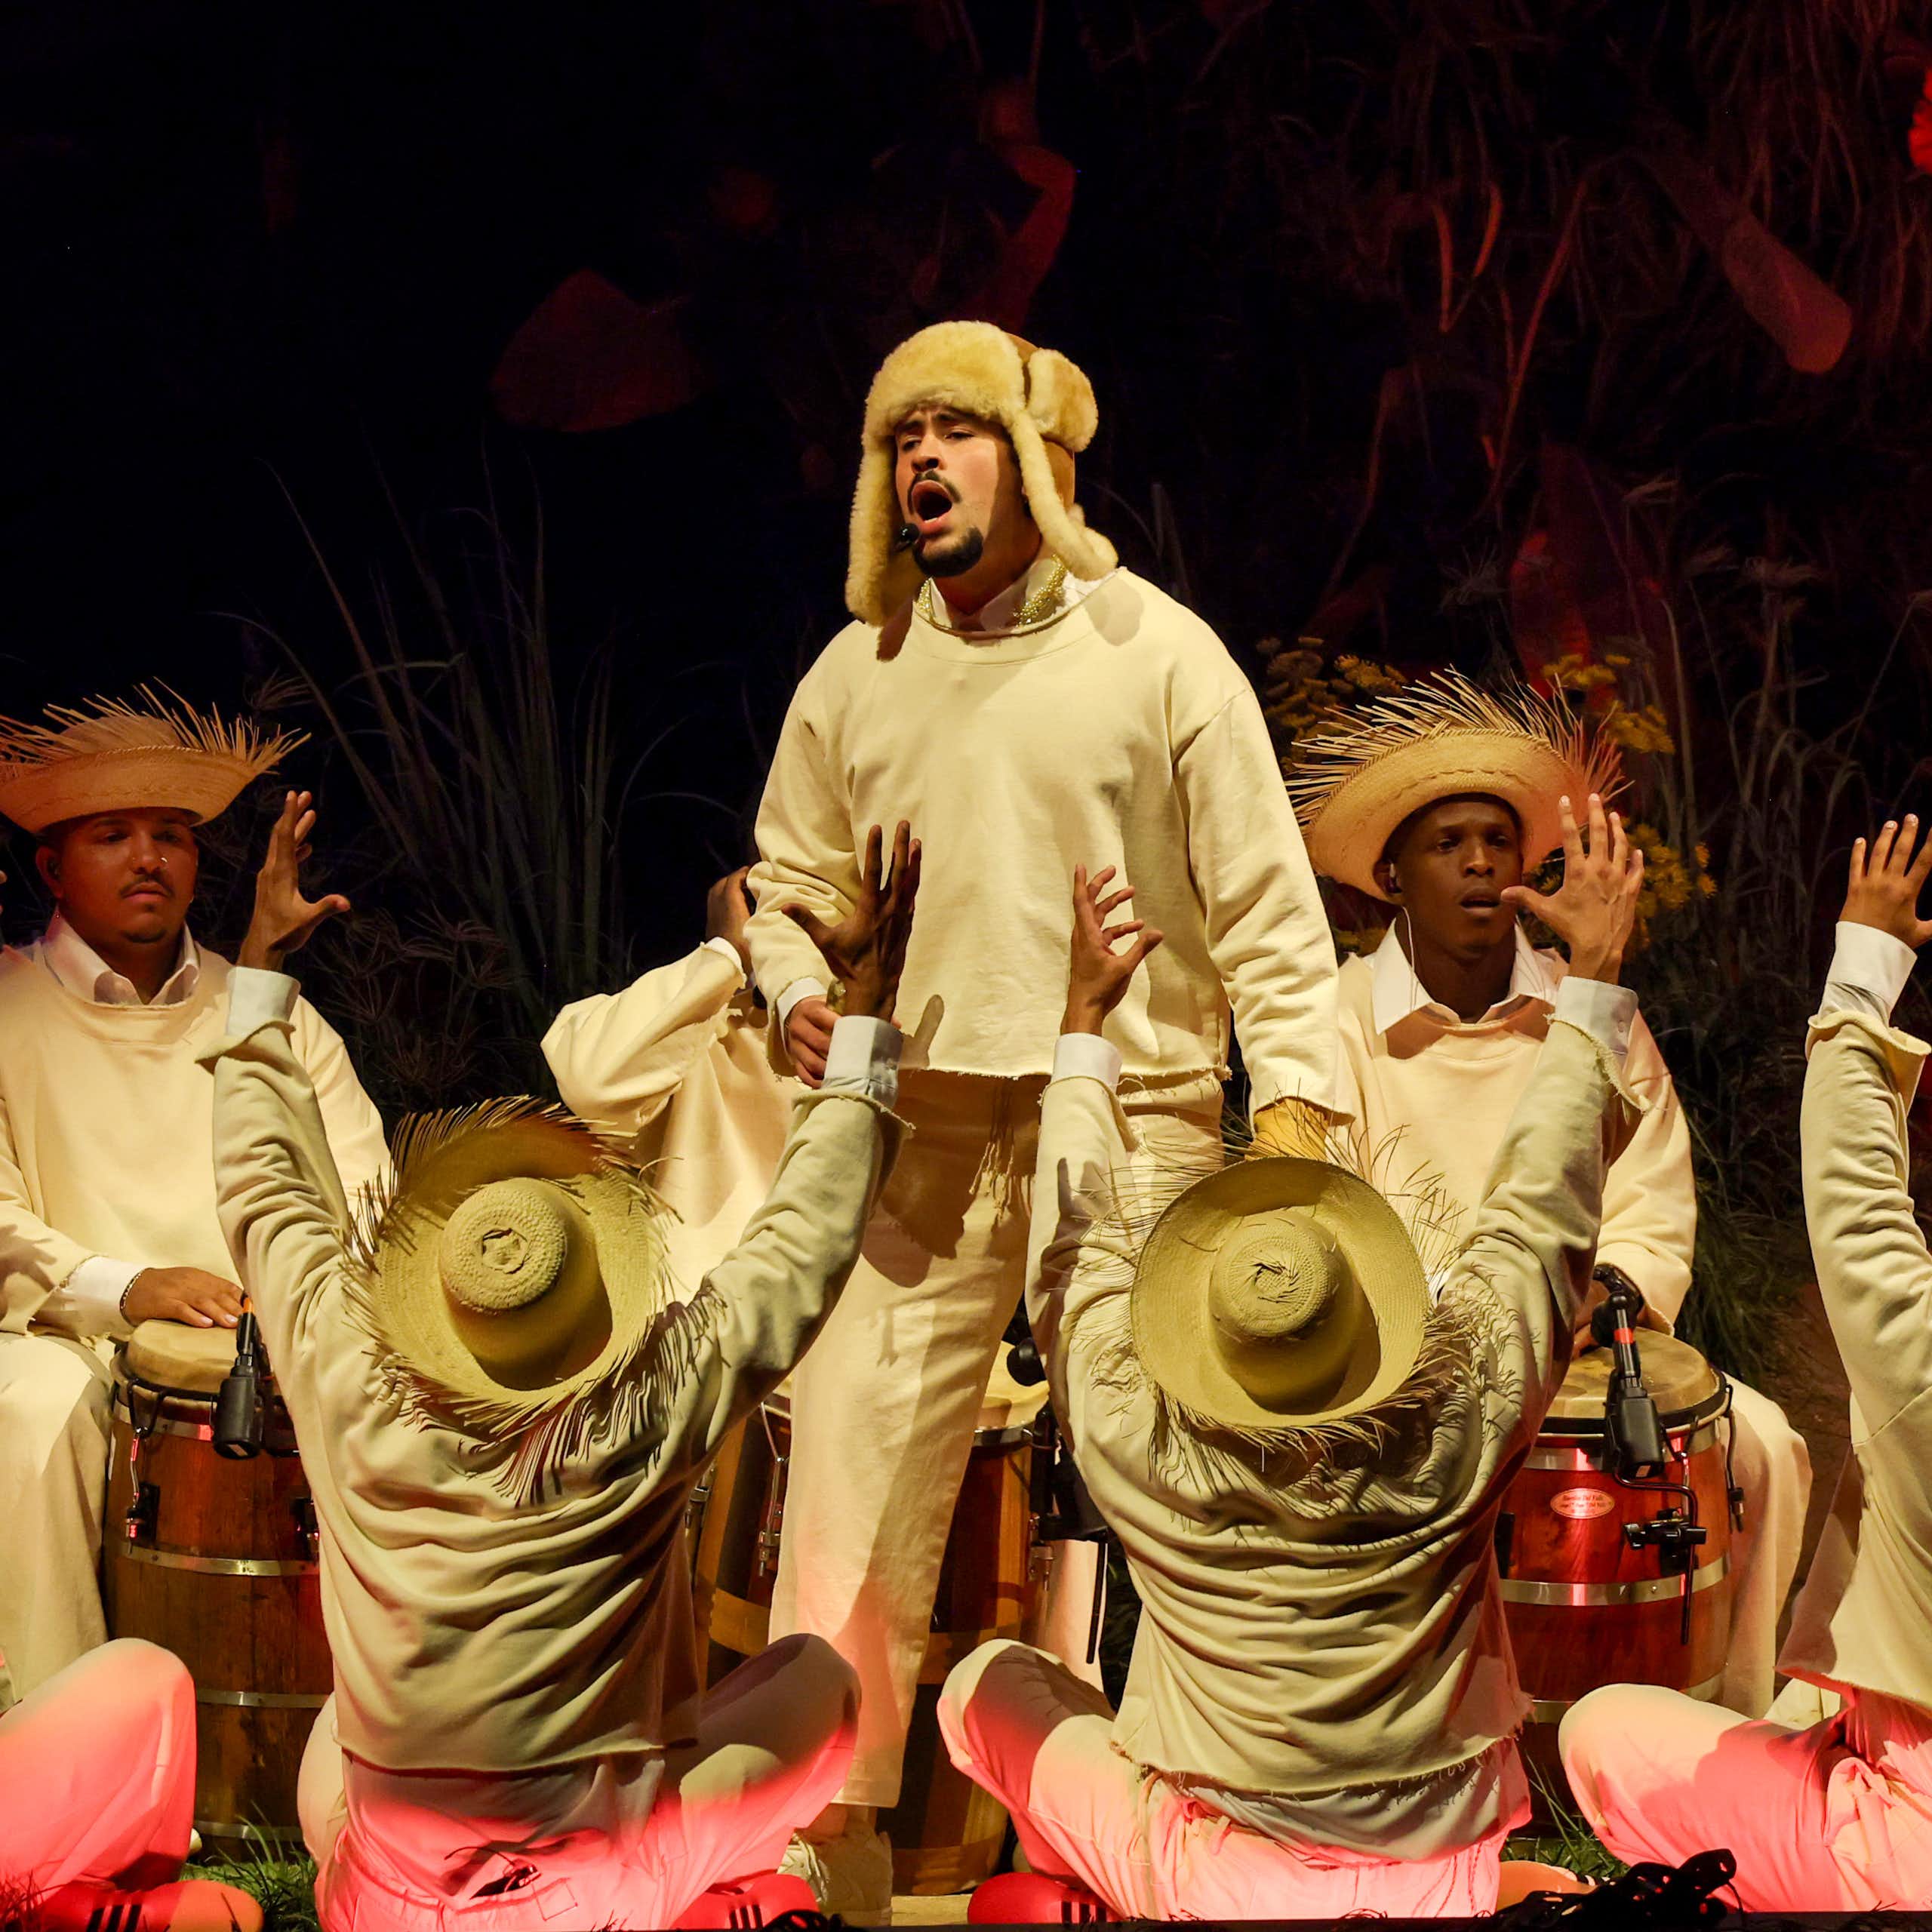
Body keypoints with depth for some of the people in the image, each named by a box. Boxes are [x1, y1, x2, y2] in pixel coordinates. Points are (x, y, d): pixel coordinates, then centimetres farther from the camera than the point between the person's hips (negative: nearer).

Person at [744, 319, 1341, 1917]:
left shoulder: (1155, 651, 1)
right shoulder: (856, 673, 12)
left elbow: (1263, 900, 0)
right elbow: (791, 884, 22)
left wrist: (1296, 1099, -9)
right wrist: (800, 993, 1)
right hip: (917, 1139, 3)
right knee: (852, 1483, -1)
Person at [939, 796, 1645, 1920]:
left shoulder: (1132, 1436, -17)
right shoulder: (1461, 1414, -17)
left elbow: (1084, 1238, 1)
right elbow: (1542, 1214, -2)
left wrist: (1084, 1017, 12)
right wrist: (1596, 976, 8)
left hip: (1210, 1885, -1)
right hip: (1446, 1883, 1)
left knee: (989, 1682, 16)